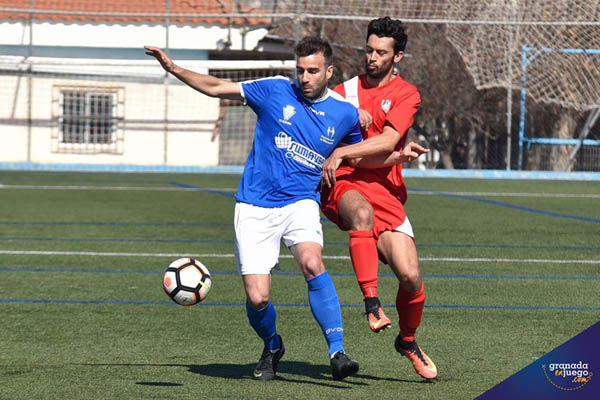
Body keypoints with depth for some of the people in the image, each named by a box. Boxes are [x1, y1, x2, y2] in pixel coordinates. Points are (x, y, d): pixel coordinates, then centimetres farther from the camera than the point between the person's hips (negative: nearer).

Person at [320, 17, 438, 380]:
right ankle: (372, 304, -37)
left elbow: (386, 141, -9)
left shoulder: (406, 94, 4)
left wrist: (343, 152, -17)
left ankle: (408, 341, 21)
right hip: (343, 185, 0)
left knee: (411, 276, -10)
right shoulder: (346, 90, 15)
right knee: (363, 211, -39)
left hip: (385, 189, 0)